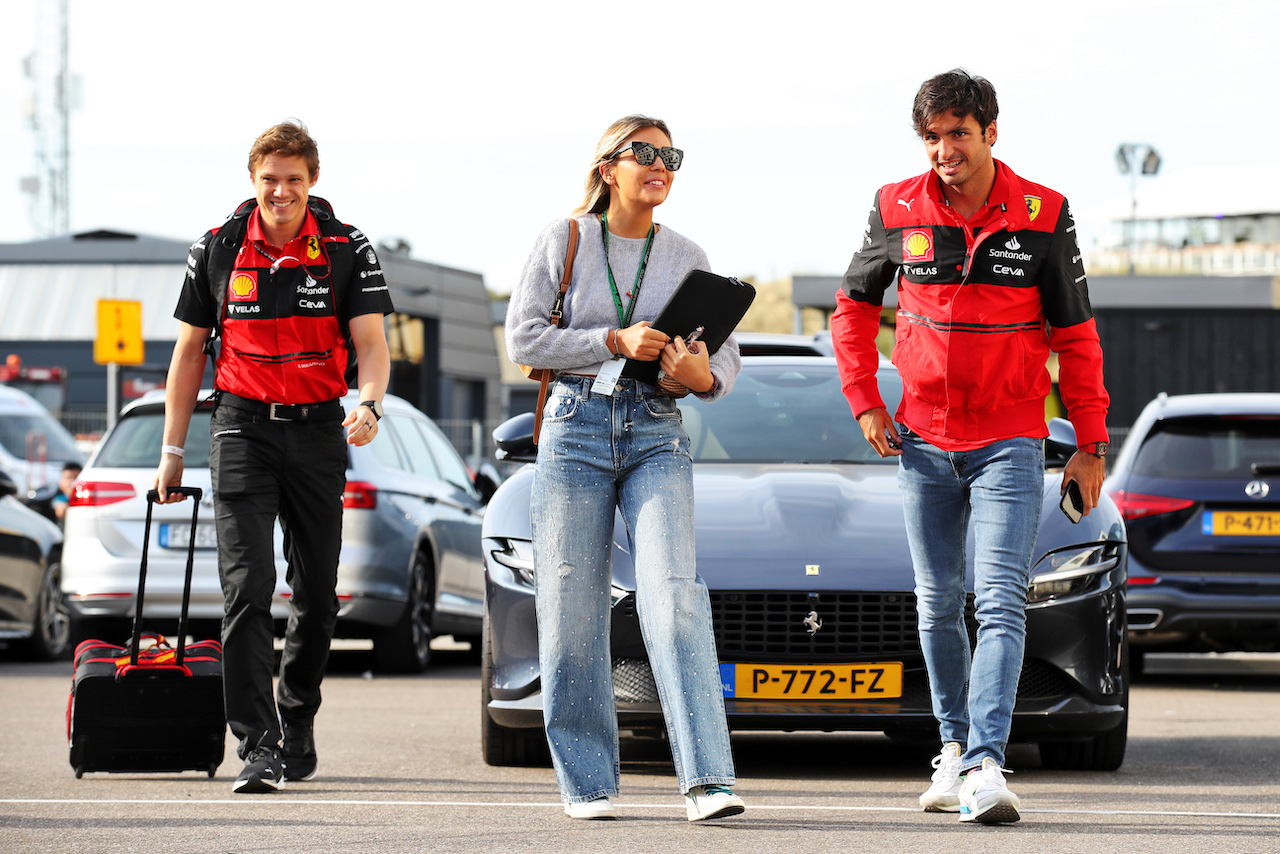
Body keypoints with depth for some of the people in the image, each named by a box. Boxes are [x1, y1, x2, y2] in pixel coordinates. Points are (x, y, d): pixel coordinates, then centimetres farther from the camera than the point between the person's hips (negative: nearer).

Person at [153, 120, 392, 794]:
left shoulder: (346, 251, -1)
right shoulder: (218, 251, 1)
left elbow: (370, 342, -7)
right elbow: (189, 351, 9)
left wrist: (370, 405, -28)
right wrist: (172, 449, 8)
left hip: (318, 431, 1)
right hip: (242, 428, -1)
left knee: (317, 595, 8)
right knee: (247, 588, -13)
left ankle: (297, 724, 29)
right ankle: (257, 748, -16)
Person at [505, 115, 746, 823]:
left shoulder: (686, 258, 11)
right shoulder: (564, 241, 5)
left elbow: (726, 352, 11)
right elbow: (524, 337, -2)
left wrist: (704, 375, -13)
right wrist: (615, 343, -13)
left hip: (656, 438, 1)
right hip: (575, 429, 0)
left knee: (672, 593, -16)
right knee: (572, 611, -2)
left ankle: (705, 780, -23)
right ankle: (587, 783, 10)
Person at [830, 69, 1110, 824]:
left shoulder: (1044, 217, -7)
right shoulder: (896, 212, -2)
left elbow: (1076, 336, 0)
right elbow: (854, 307, 13)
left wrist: (1091, 445, -1)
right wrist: (865, 401, 4)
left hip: (1010, 443, -3)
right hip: (923, 442, 3)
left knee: (1001, 602, -14)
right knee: (939, 605, 10)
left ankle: (986, 764, -22)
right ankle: (955, 745, 25)